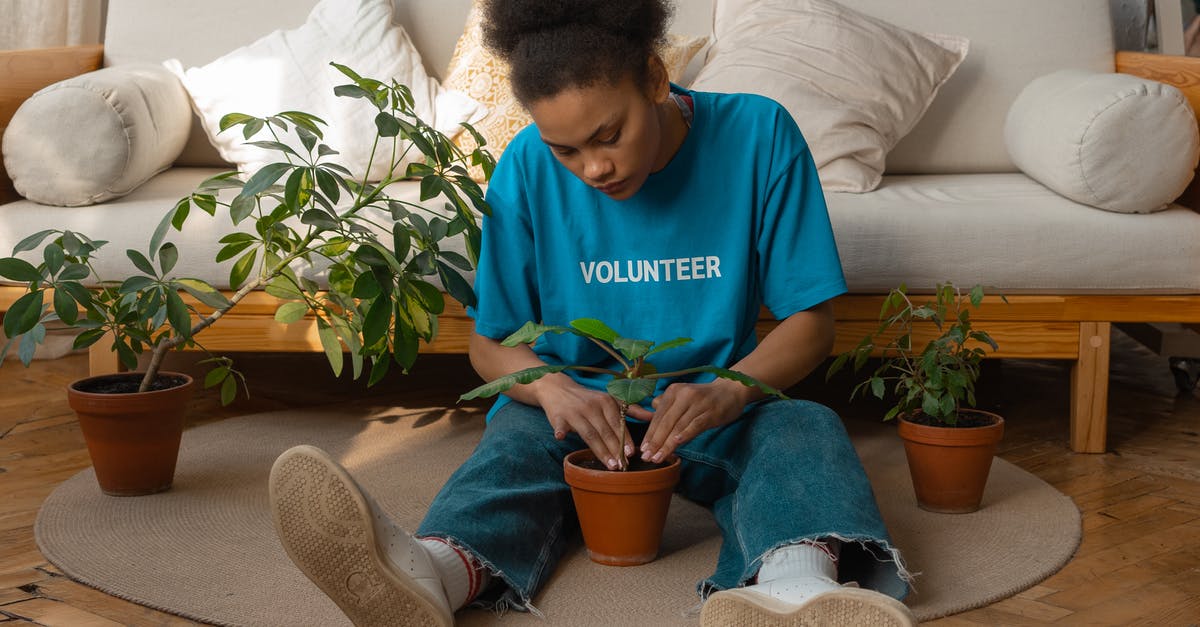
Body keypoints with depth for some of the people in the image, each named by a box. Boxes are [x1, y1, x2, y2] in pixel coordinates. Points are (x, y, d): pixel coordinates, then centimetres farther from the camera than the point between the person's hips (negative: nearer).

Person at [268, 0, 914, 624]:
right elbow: (489, 341, 0)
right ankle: (432, 570, -62)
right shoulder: (528, 169, -7)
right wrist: (551, 385, -24)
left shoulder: (757, 136, -10)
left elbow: (811, 322, -7)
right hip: (581, 412, 1)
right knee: (519, 432, -30)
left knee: (803, 427, -32)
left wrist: (729, 391, -28)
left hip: (716, 420, -1)